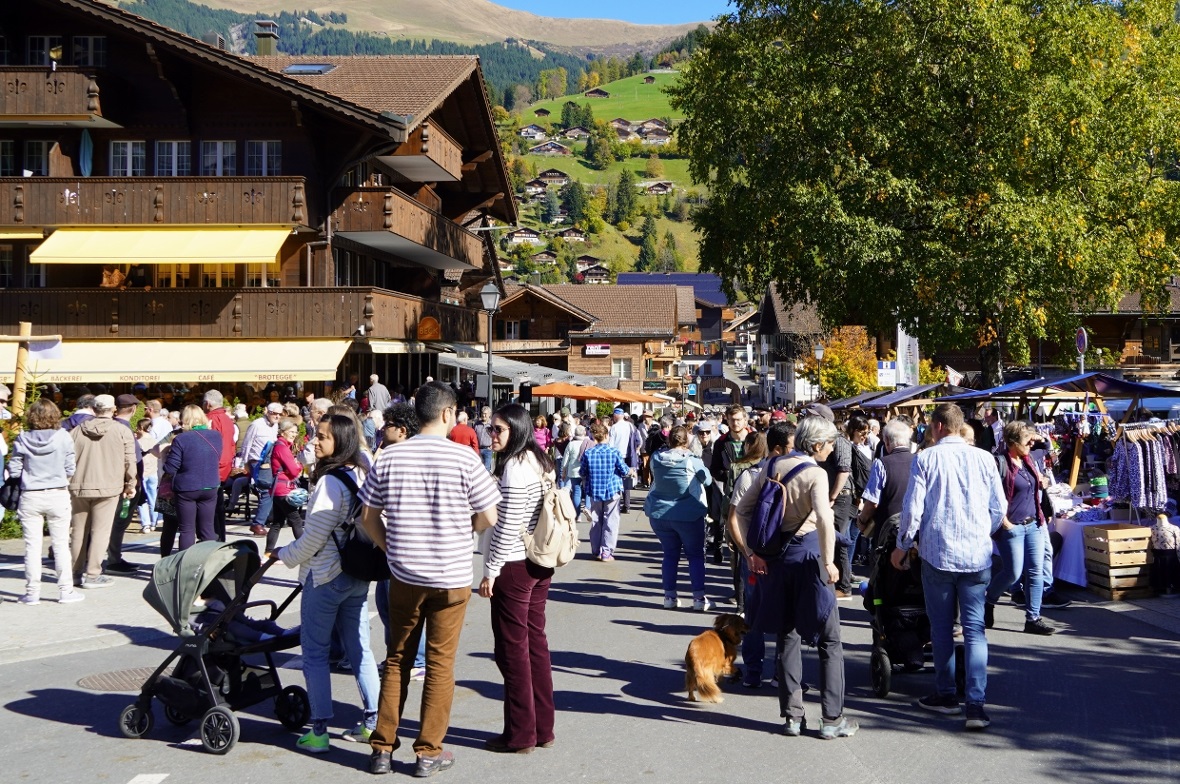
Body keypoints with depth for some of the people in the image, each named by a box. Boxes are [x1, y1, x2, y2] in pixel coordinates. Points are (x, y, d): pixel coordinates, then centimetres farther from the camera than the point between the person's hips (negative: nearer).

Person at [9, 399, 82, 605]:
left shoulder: (22, 439, -5)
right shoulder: (63, 437, -7)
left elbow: (14, 471, -2)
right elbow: (70, 469, -4)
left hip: (30, 497, 1)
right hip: (58, 495, -1)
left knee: (32, 545, 6)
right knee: (61, 545, 7)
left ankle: (32, 592, 9)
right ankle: (66, 591, 10)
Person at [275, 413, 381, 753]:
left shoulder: (329, 482, -18)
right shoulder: (361, 478, 7)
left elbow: (314, 535, -18)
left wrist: (285, 554, -1)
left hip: (325, 577, -8)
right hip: (358, 576, 8)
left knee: (315, 652, 2)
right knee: (359, 649, 13)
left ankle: (319, 731, 4)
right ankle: (373, 722, 17)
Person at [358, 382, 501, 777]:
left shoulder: (389, 457, -2)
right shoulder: (463, 457, -10)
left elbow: (368, 516, 3)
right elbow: (488, 518, -7)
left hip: (404, 576, 3)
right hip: (451, 576, -2)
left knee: (397, 659, 14)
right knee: (440, 663, 6)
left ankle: (382, 748, 16)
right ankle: (428, 752, 11)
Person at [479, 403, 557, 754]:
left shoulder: (514, 466, -17)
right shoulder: (540, 461, 12)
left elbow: (508, 525, -20)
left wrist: (490, 571, -13)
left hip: (514, 566, -9)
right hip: (540, 564, 9)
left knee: (512, 648, -1)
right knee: (535, 641, 13)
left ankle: (520, 734, 4)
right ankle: (543, 728, 19)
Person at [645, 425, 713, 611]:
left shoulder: (656, 457, -5)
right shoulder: (691, 460, -15)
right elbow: (708, 480, -1)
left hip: (659, 513, 4)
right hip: (688, 515, -4)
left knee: (670, 554, 14)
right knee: (695, 555, 7)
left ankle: (669, 597, 15)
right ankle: (699, 598, 4)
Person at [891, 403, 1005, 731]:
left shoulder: (925, 459, -4)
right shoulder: (983, 458, 3)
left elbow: (912, 507, -5)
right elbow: (999, 508, 8)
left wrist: (902, 546, 9)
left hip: (937, 553, -2)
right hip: (977, 556, 2)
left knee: (941, 627, 12)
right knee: (975, 630, 1)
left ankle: (946, 695, 22)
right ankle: (976, 704, -8)